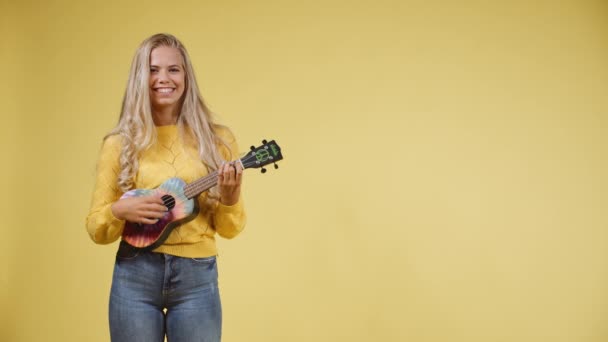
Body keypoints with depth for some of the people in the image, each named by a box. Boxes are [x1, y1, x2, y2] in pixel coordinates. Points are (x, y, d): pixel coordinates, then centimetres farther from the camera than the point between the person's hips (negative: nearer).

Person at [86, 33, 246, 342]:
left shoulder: (217, 140, 1)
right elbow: (96, 229, 5)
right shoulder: (120, 143, 0)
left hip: (198, 277, 0)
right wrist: (120, 210, -15)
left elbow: (229, 229, 4)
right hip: (134, 276, 0)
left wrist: (230, 197, -15)